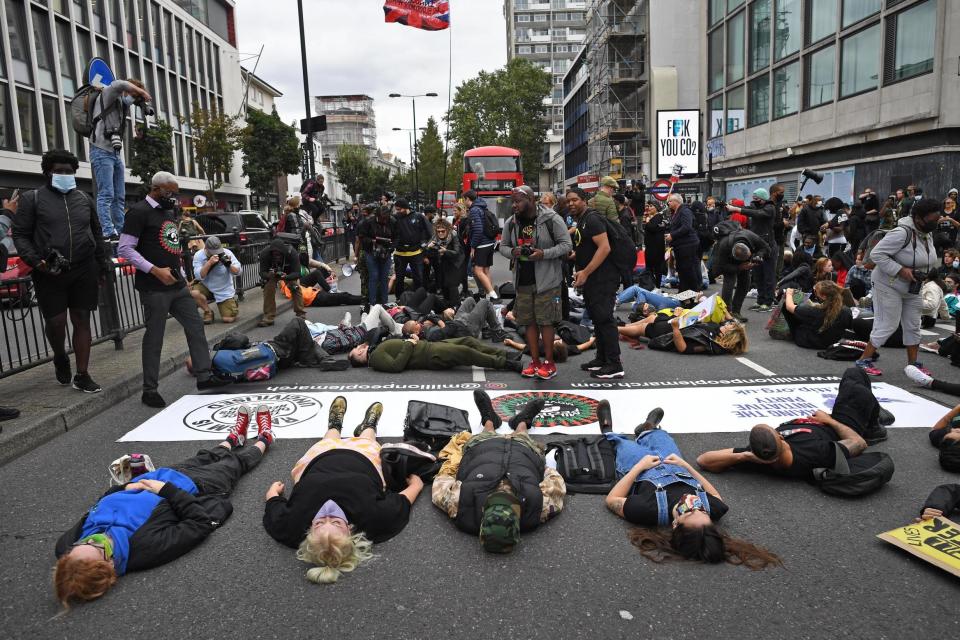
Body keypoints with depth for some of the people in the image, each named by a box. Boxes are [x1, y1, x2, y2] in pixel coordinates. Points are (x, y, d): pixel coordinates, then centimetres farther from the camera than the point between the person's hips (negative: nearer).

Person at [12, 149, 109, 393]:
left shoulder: (84, 199, 14)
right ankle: (60, 358, 31)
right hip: (49, 273, -3)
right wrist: (36, 262, -15)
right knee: (56, 321, -1)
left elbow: (96, 234, 20)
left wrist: (103, 265, 15)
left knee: (82, 320, 3)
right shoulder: (32, 198, 2)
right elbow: (20, 235, 0)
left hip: (84, 271, 3)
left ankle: (82, 376, 10)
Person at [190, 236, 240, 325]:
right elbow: (199, 276, -22)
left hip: (225, 290, -1)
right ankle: (208, 312, -4)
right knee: (193, 292, -32)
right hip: (206, 287, 1)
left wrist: (229, 265, -34)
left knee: (228, 319, -10)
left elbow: (237, 272, -13)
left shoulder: (227, 253, -13)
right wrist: (209, 262, -36)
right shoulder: (198, 255, -13)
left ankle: (233, 303, 26)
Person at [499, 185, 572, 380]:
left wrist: (544, 254, -22)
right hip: (522, 280, 5)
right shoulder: (511, 223, 5)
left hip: (547, 280, -5)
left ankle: (549, 363, 11)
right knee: (529, 321, 9)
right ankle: (535, 361, 21)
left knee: (545, 321, -2)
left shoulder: (551, 219, -11)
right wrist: (512, 252, -10)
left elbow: (566, 244, -8)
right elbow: (503, 246, 14)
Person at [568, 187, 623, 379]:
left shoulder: (592, 219, -13)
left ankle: (614, 365, -7)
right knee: (597, 318, 14)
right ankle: (602, 359, 24)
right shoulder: (580, 222, 17)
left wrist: (585, 272, -24)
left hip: (603, 278, -11)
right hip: (590, 279, 11)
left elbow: (604, 248, -23)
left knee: (604, 318, -11)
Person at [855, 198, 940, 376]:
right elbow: (876, 254, -29)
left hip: (912, 288, 9)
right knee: (887, 325, -6)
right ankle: (864, 360, 4)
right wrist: (900, 270, -30)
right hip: (889, 285, -9)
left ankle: (913, 363, 24)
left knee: (913, 325, 13)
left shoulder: (927, 233, 4)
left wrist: (926, 271, 2)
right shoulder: (902, 233, -25)